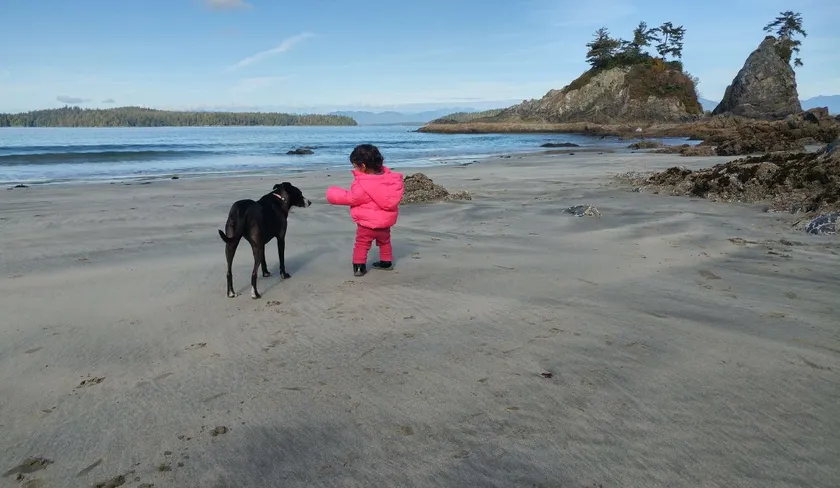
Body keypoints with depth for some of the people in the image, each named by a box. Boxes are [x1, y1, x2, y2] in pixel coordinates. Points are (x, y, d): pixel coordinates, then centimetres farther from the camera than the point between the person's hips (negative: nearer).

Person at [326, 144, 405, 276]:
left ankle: (359, 266, 10)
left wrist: (334, 195, 1)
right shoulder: (389, 176, -7)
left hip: (367, 222, -7)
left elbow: (350, 198, -13)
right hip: (386, 221, 7)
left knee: (362, 244, 9)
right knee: (385, 241, 26)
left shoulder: (362, 185, -25)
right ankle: (386, 262, 36)